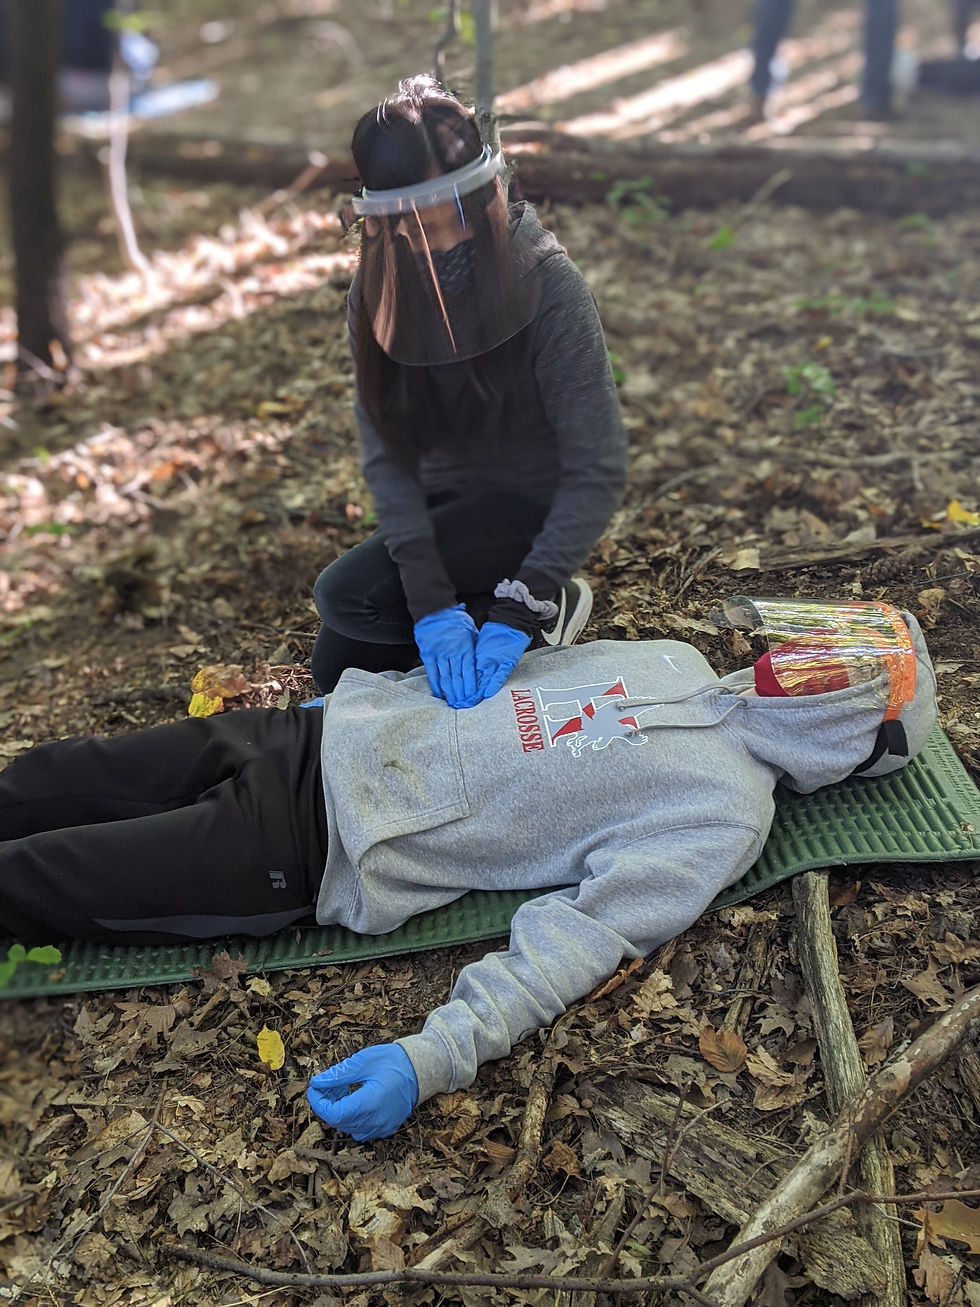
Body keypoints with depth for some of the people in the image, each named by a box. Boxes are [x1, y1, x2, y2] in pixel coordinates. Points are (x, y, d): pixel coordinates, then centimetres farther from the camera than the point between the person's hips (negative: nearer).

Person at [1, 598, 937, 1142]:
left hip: (322, 845, -6)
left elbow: (587, 930, -21)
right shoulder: (675, 661, 12)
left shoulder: (724, 812, -10)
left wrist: (434, 1057, -33)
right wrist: (385, 680, 18)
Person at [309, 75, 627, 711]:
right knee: (337, 674, 1)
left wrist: (520, 613, -36)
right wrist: (430, 602, -30)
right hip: (444, 500, 6)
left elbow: (598, 471, -27)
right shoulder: (381, 290, -11)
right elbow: (386, 452, -17)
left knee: (347, 595, -23)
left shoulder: (549, 287, -25)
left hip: (533, 503, -5)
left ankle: (550, 610, -5)